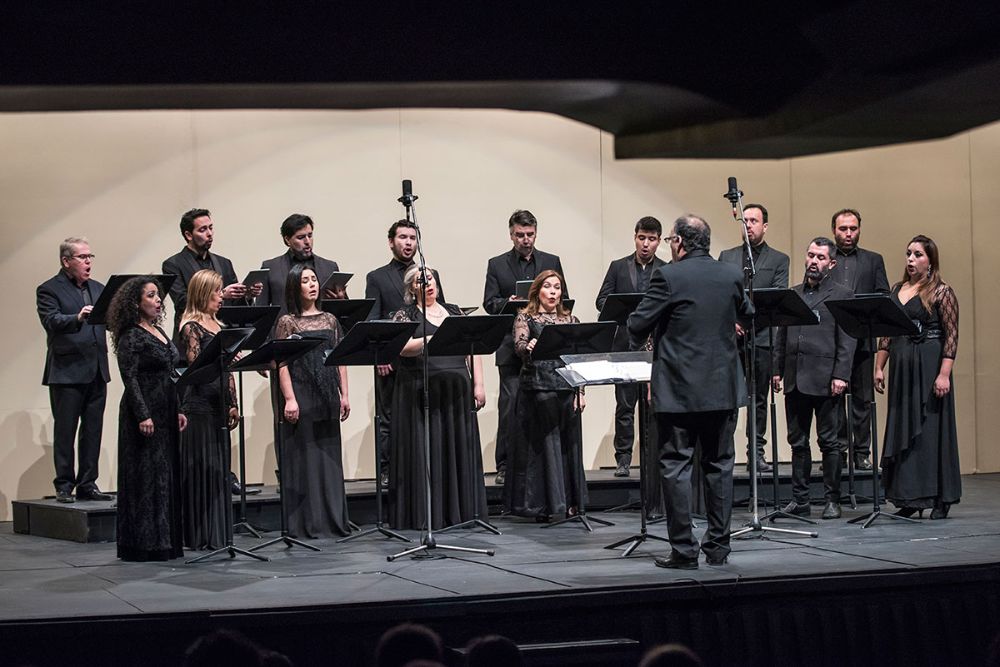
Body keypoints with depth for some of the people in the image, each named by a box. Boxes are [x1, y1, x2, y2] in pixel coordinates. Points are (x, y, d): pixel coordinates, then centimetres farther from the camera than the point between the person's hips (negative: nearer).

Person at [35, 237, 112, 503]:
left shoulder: (98, 289, 17)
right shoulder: (49, 290, -3)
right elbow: (51, 321, -18)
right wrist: (77, 318, -35)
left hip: (96, 371, 6)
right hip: (67, 371, -6)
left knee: (93, 431, 7)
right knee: (65, 431, -1)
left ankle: (87, 484, 13)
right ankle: (64, 486, 4)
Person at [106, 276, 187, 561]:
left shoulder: (159, 332, 16)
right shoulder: (131, 337, -10)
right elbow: (130, 378, -16)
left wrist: (178, 410, 15)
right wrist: (143, 415, -22)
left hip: (165, 412, 9)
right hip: (145, 412, -9)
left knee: (166, 474, 9)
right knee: (147, 475, -7)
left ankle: (164, 541, 14)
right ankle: (145, 544, -3)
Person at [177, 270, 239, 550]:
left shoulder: (219, 327, 16)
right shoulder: (191, 327, -7)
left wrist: (233, 404, 11)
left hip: (219, 405, 8)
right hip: (199, 405, -8)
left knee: (218, 469, 9)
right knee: (200, 469, -5)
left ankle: (215, 534, 14)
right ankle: (198, 536, -1)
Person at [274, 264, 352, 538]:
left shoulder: (329, 320, 13)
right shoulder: (287, 322, -2)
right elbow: (282, 363, -8)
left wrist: (344, 394, 7)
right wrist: (289, 399, -16)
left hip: (327, 396, 5)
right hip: (301, 394, -5)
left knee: (330, 455, 7)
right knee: (304, 455, -3)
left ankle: (334, 518, 12)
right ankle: (306, 522, 0)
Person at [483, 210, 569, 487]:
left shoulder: (552, 262, 13)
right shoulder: (497, 265, 9)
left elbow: (564, 299, 11)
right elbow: (489, 303, 4)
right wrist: (508, 302, -17)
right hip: (512, 347, -1)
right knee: (510, 404, -6)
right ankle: (505, 465, -2)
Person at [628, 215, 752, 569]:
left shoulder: (668, 276, -11)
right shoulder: (732, 275, 3)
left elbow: (637, 326, -9)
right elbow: (748, 315, 19)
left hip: (678, 390, -4)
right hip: (723, 388, 5)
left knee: (676, 467, 1)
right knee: (718, 465, 12)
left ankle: (684, 550, 0)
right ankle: (718, 545, 16)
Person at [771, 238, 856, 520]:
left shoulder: (842, 295, 2)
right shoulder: (792, 294, 16)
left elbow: (847, 341, -5)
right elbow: (781, 336, 16)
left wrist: (840, 376, -13)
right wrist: (777, 370, 7)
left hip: (824, 380, -5)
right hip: (795, 379, 5)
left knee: (829, 441, 0)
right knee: (798, 441, 8)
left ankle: (832, 500, 7)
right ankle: (800, 500, 13)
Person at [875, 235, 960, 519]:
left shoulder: (941, 291, -5)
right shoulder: (897, 290, 13)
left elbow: (952, 336, -10)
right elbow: (886, 334, 15)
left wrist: (944, 374, -17)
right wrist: (879, 368, 8)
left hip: (929, 366, -6)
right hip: (900, 367, 6)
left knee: (932, 429, -1)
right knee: (902, 430, 6)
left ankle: (940, 499, 7)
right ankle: (910, 499, 12)